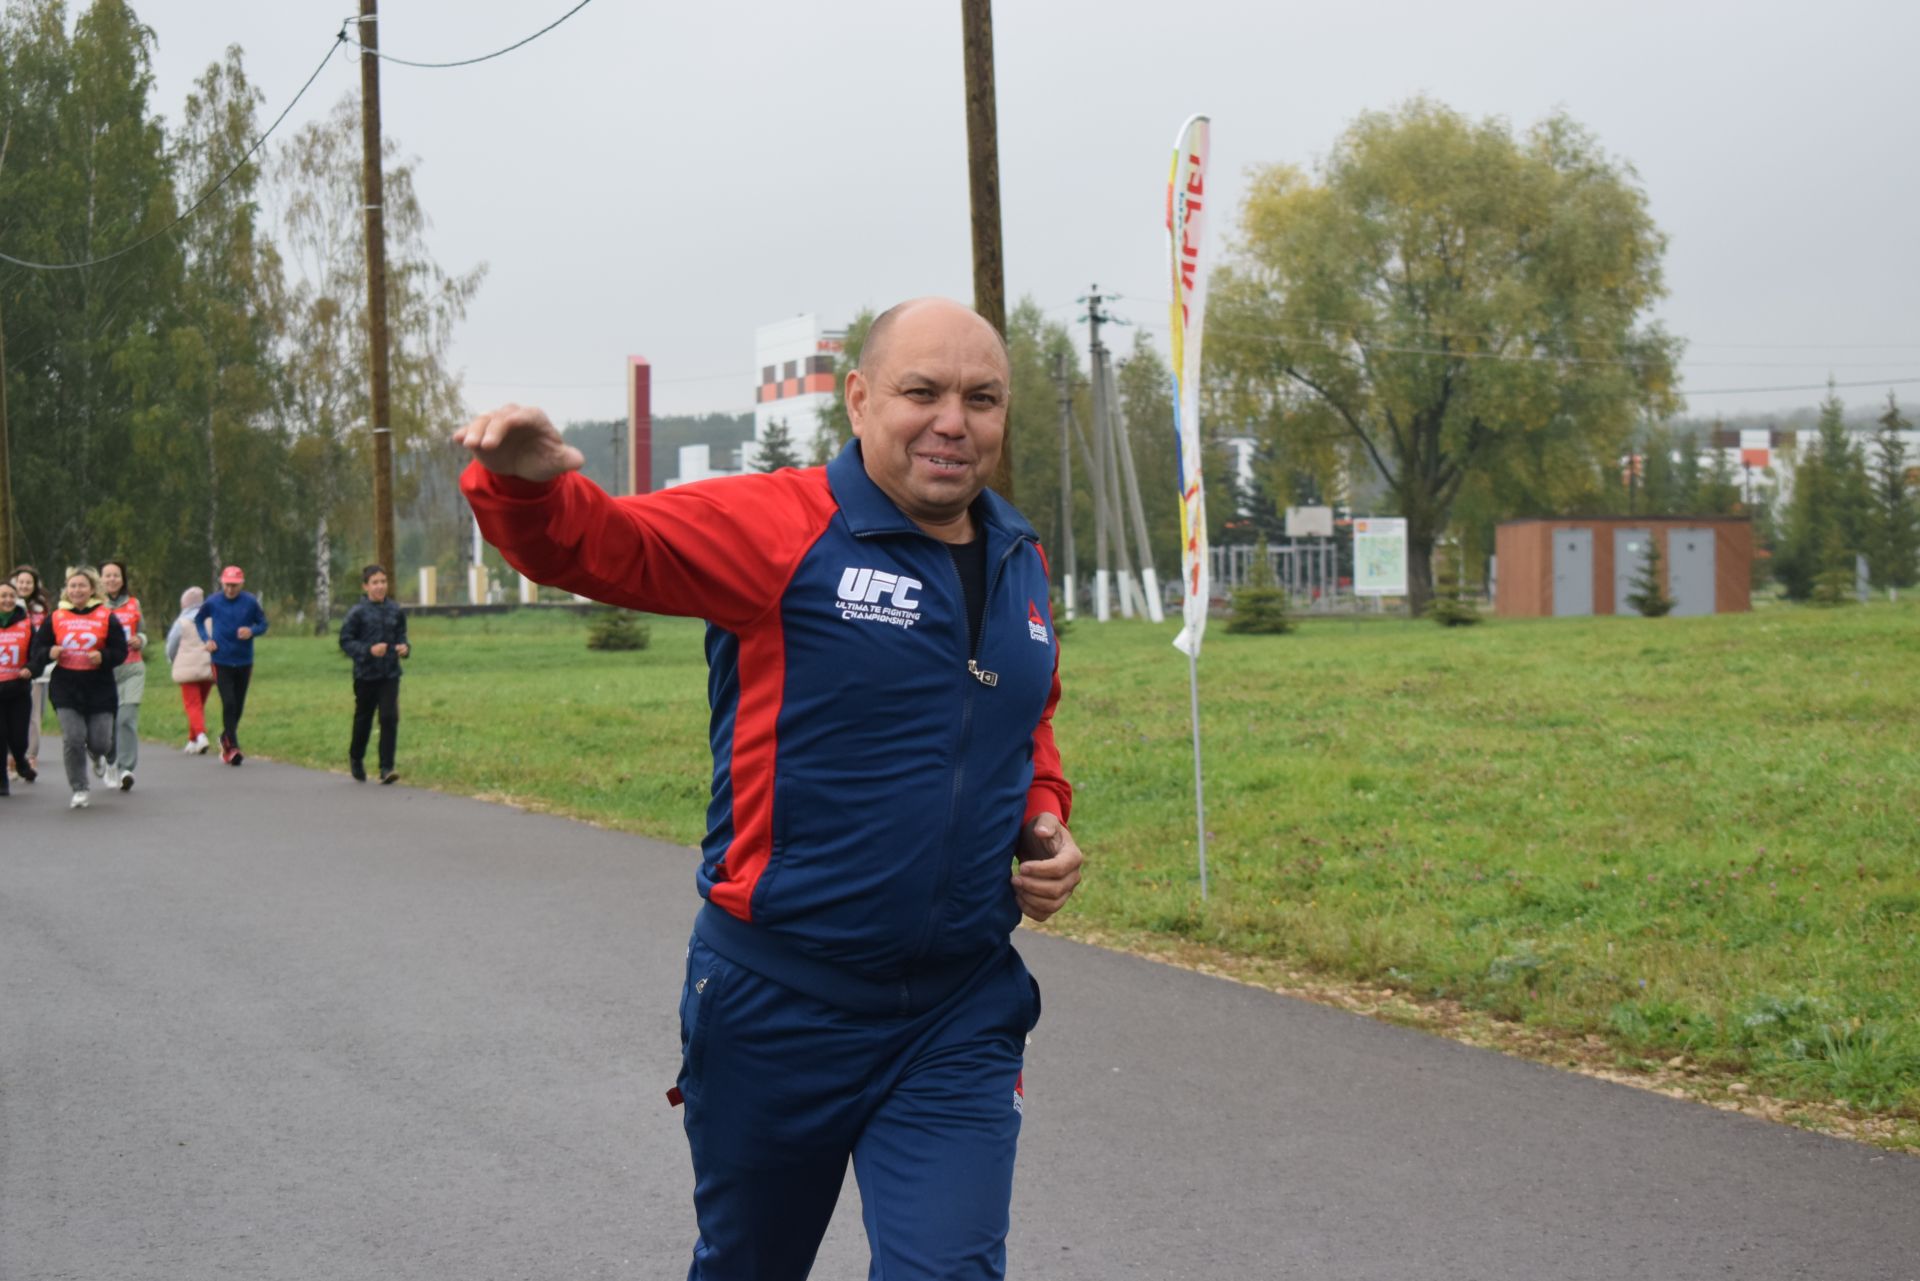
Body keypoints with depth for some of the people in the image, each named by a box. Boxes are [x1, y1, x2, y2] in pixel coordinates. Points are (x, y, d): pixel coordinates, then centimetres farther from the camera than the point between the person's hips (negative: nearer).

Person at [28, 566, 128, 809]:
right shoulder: (55, 618, 4)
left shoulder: (106, 617, 1)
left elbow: (121, 652, 0)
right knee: (72, 739, -10)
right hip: (65, 688, 1)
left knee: (99, 742, 1)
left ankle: (102, 757, 41)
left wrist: (103, 657, -19)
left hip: (100, 688, 0)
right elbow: (37, 650, 7)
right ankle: (81, 788, 5)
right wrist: (50, 653, -15)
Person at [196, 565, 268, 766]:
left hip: (244, 662, 2)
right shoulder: (212, 603, -4)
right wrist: (207, 639, -2)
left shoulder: (250, 602, -5)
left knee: (239, 706, 11)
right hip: (221, 661, -2)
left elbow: (263, 624, 4)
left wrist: (252, 631, -18)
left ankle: (227, 738, 35)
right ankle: (231, 746, -10)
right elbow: (199, 621, 14)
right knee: (228, 703, -14)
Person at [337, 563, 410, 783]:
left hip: (390, 674, 2)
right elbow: (345, 641, -6)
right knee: (363, 718, 12)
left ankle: (386, 768, -5)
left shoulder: (396, 610, 2)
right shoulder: (358, 612, -8)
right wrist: (368, 650, -19)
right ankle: (356, 758, 37)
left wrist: (404, 648, -6)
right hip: (366, 674, -2)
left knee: (390, 718, -8)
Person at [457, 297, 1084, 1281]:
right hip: (778, 1004, -3)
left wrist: (1044, 819, 6)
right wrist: (527, 482, -38)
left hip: (959, 1015, 3)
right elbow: (590, 544, -16)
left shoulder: (1021, 562, 8)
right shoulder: (777, 529, -11)